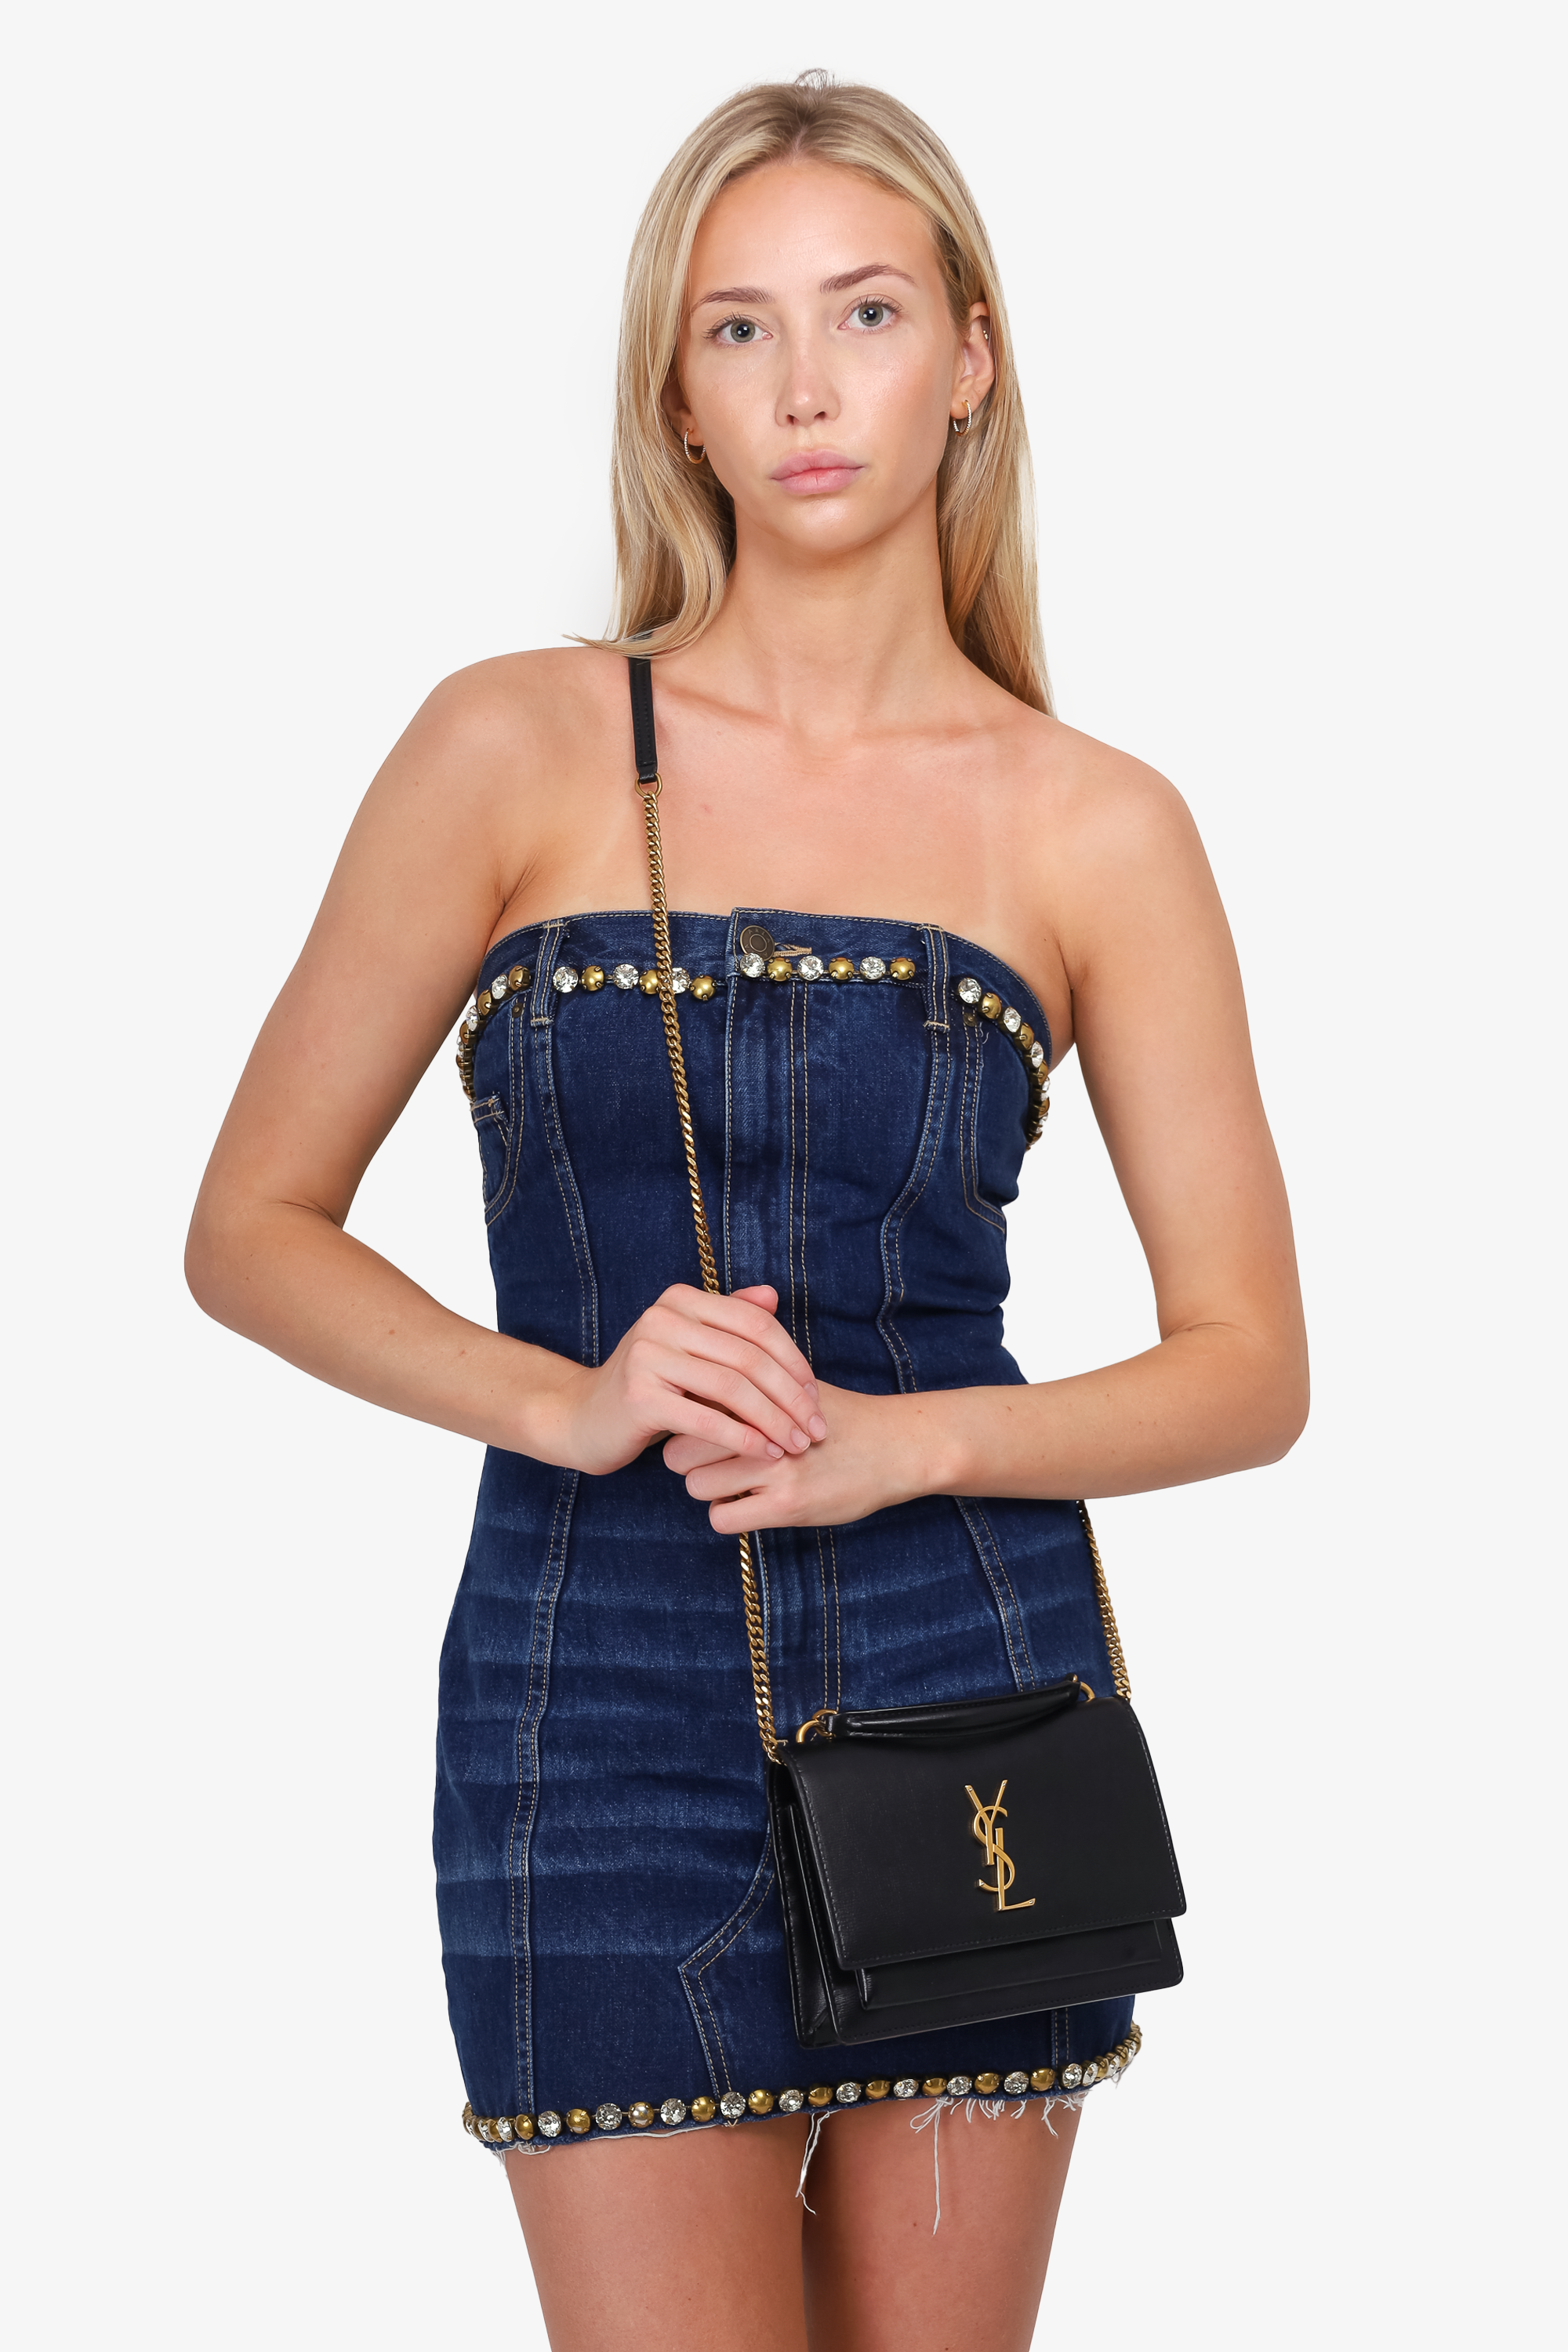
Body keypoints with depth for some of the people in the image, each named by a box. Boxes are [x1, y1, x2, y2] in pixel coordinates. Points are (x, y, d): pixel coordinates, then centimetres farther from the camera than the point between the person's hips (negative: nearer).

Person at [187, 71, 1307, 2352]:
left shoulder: (1096, 828, 1)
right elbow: (252, 1230, 2)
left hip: (971, 1688, 2)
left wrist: (908, 1436, -13)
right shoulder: (520, 749, -1)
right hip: (603, 1712, -1)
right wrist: (567, 1399, -14)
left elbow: (1254, 1368, 3)